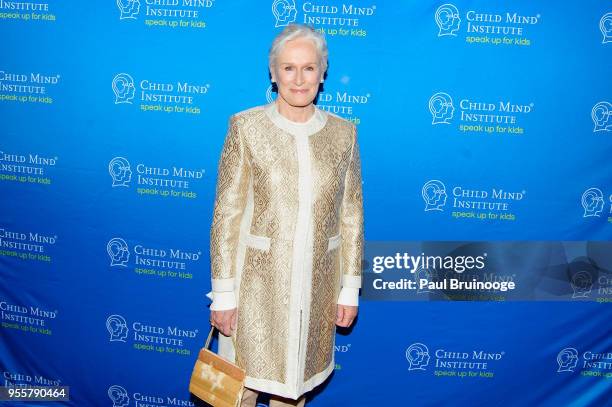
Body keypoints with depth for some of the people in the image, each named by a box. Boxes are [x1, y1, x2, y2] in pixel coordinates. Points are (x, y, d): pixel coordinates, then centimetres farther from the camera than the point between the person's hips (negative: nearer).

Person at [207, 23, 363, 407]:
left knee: (296, 375, 18)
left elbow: (351, 214, 4)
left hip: (316, 282, 3)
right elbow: (227, 213, -7)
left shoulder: (343, 132, 1)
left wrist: (350, 287, 5)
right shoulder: (246, 126, -7)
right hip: (258, 277, -2)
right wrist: (223, 291, -8)